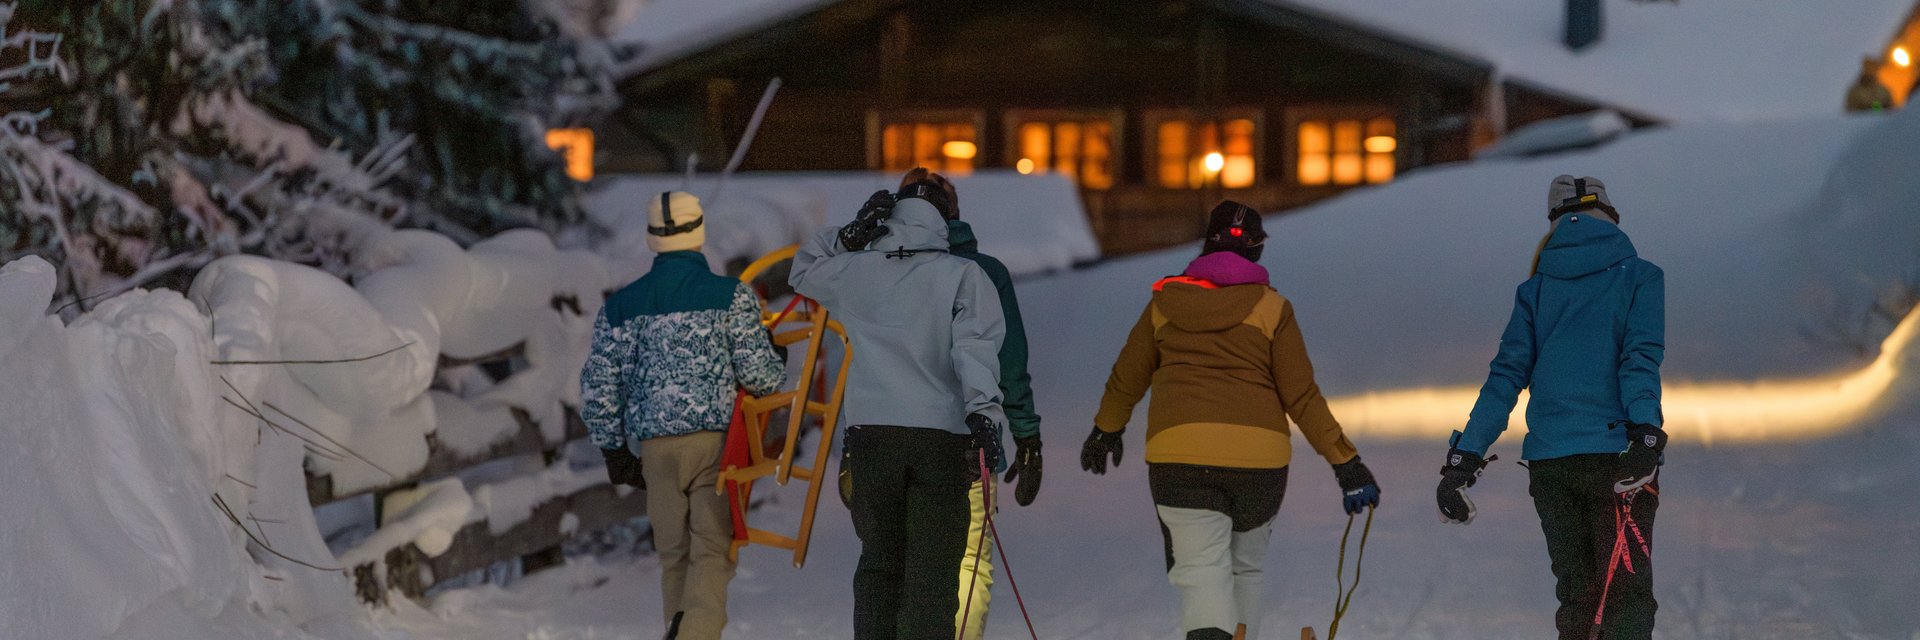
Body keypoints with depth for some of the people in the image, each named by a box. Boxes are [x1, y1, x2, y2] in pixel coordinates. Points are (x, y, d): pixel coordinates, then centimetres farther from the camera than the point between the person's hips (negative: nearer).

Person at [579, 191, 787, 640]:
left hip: (655, 447, 3)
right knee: (713, 552, -6)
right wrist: (780, 372, 16)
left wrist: (614, 449, 18)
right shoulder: (731, 296, -3)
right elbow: (757, 372, -7)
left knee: (674, 556, 14)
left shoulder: (619, 307, 8)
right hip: (719, 440, -3)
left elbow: (598, 387, 8)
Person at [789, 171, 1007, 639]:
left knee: (878, 563, 14)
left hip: (870, 432, 3)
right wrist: (984, 411, -19)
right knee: (933, 571, -2)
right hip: (942, 436, -3)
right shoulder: (964, 275, 1)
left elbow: (803, 271, 29)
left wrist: (852, 234, 22)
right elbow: (975, 347, -11)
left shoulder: (857, 272, 9)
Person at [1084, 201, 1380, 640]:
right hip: (1258, 456, 0)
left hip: (1178, 456, 0)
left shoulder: (1165, 302, 11)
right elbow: (1302, 398, 0)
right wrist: (1346, 462, 5)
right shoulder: (1271, 308, 4)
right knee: (1246, 568, 21)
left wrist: (1106, 431, 38)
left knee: (1202, 570, -6)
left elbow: (1127, 379, 21)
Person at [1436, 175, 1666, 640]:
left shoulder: (1535, 290, 14)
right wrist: (1645, 434, -20)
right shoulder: (1639, 276, 4)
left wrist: (1463, 460, 7)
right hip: (1615, 452, -4)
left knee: (1576, 596, 14)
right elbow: (1641, 359, -11)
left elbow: (1506, 376, 8)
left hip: (1548, 461, 4)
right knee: (1627, 595, -8)